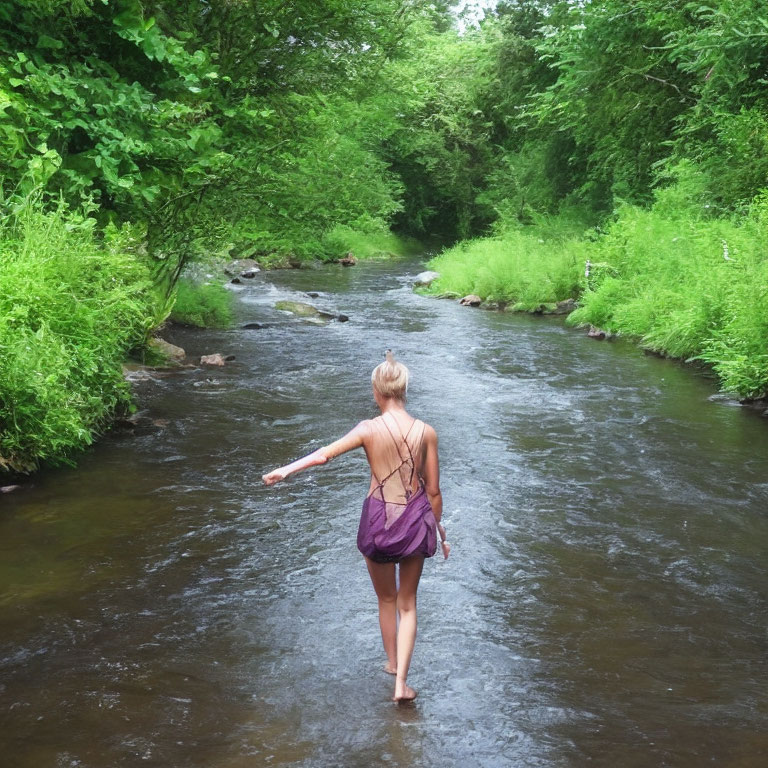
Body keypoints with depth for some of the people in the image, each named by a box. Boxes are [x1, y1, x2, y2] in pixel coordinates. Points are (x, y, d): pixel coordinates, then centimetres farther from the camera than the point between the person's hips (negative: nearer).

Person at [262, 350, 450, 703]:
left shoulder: (369, 429, -12)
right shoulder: (426, 432, -7)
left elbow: (323, 455, -13)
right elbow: (433, 489, -1)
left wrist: (285, 470, -2)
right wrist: (439, 529, 12)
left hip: (378, 521, -1)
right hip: (415, 520, 1)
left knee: (386, 599, 23)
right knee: (407, 602, 15)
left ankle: (392, 663, 42)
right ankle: (401, 682, 6)